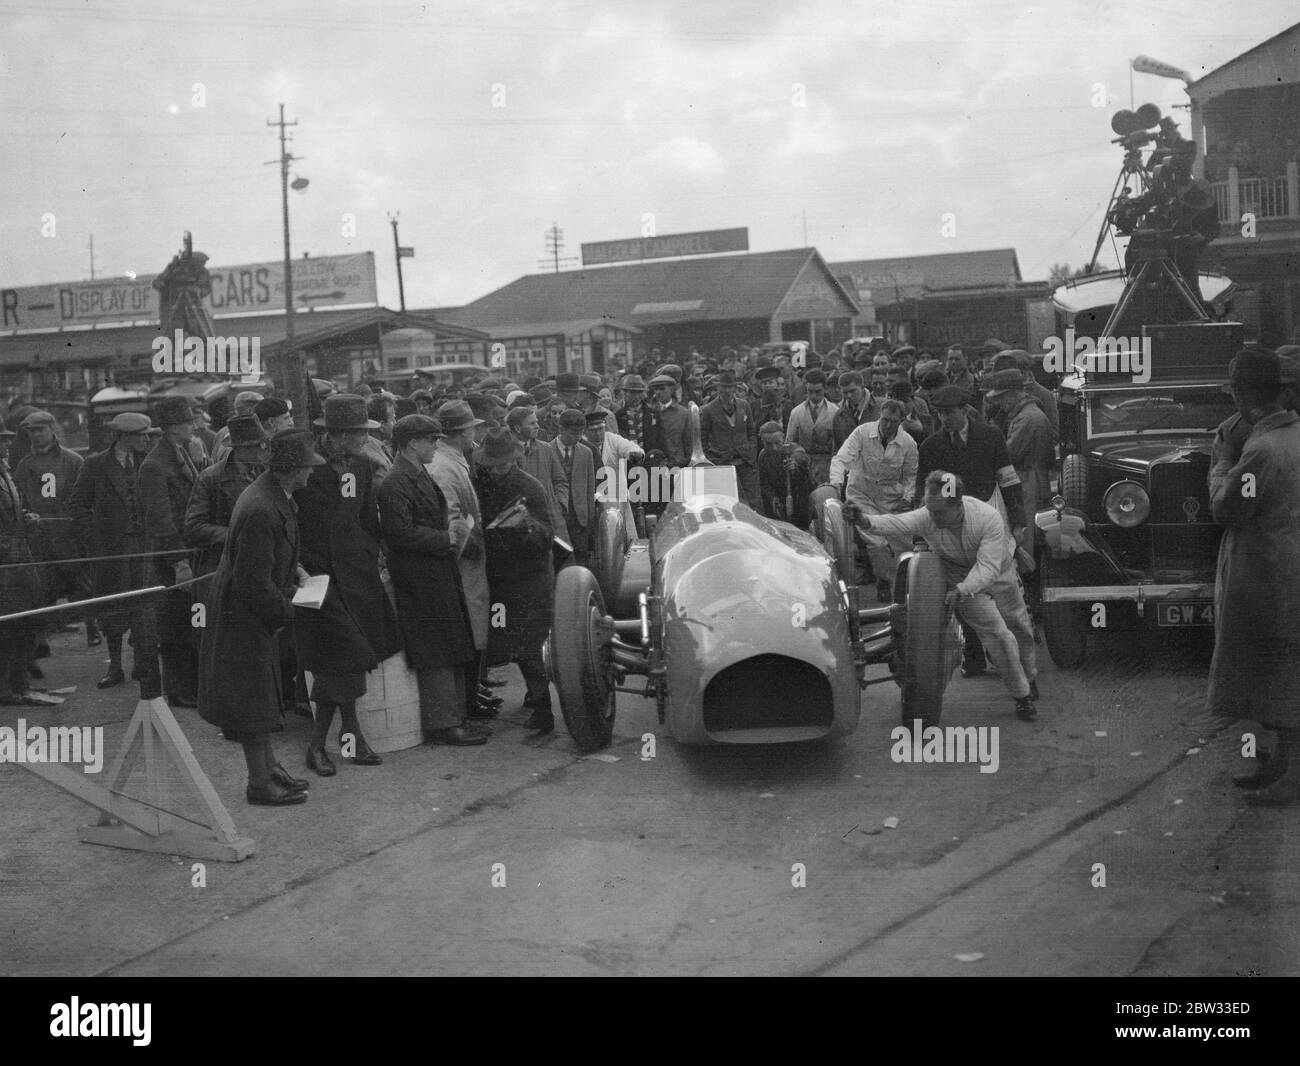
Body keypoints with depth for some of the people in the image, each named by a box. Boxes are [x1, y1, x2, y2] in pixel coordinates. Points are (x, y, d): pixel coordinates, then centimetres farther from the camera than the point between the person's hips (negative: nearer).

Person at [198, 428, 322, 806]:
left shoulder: (274, 495, 2)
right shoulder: (261, 512, -30)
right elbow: (254, 584, -27)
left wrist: (294, 569, 8)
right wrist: (288, 609, -16)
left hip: (258, 610, 10)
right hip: (244, 616, -10)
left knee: (261, 696, 20)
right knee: (254, 700, 1)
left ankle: (268, 767, 33)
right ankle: (260, 784, 13)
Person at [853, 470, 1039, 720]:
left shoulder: (988, 517, -33)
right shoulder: (926, 518, -27)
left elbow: (987, 566, -38)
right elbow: (897, 523, -45)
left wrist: (962, 589, -53)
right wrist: (867, 520, -65)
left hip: (998, 574, 1)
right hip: (961, 580, 0)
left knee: (1021, 629, 17)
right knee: (998, 634, -13)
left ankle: (1029, 677, 47)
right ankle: (1022, 696, 4)